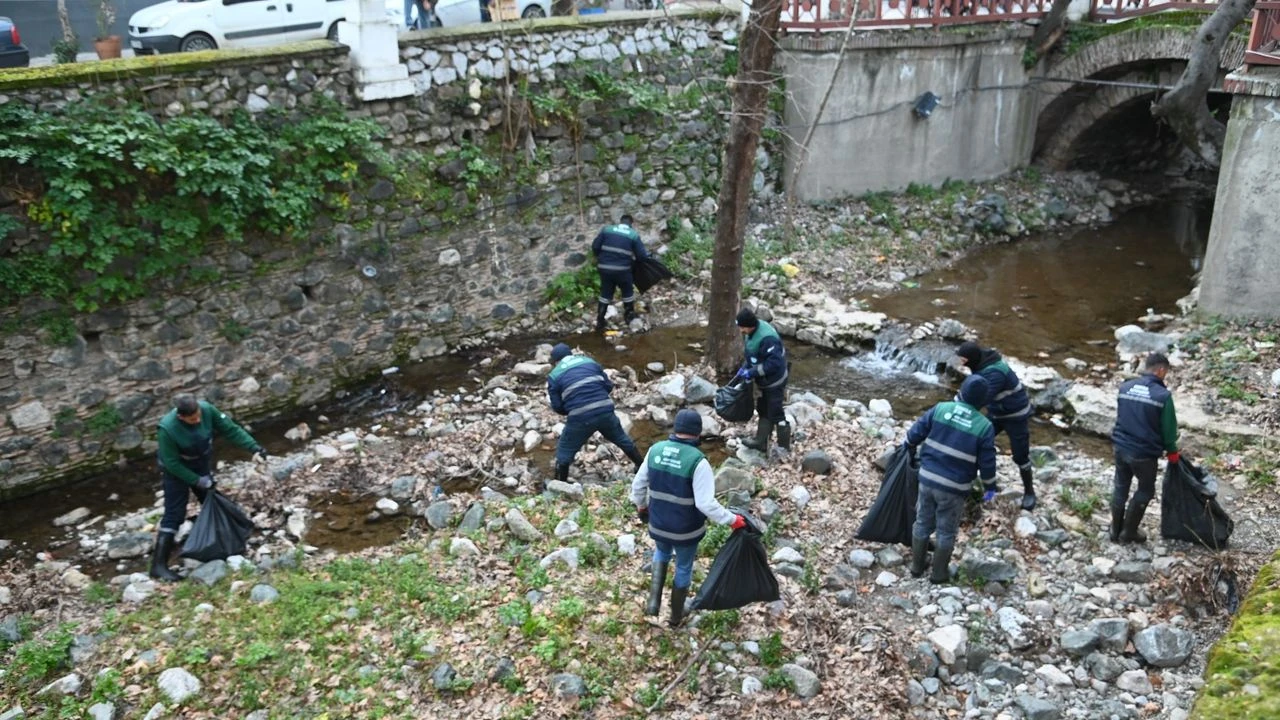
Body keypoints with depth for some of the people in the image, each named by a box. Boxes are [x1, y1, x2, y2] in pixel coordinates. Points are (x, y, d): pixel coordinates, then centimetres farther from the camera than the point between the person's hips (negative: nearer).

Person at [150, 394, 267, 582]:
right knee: (174, 515, -8)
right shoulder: (167, 428, -36)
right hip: (177, 471, -5)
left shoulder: (207, 410, -26)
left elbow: (231, 429, -16)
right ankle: (159, 565, -3)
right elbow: (171, 463, -25)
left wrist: (254, 448, -24)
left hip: (202, 465, 6)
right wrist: (197, 481, -21)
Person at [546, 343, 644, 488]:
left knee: (564, 452, 15)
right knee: (622, 439, 27)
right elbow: (608, 386, 13)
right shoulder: (589, 361, 15)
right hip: (605, 411, 4)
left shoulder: (554, 376, 7)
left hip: (580, 418, -3)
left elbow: (557, 407, 5)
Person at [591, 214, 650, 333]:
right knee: (628, 292, 21)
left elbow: (595, 246, 1)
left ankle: (600, 322, 14)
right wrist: (649, 256, 18)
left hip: (604, 268, 2)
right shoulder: (634, 235, -2)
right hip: (622, 269, -2)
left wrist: (600, 258, 18)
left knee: (605, 294, 14)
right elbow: (642, 255, -4)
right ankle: (630, 316, 35)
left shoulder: (607, 229, 3)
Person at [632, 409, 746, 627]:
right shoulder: (697, 461, -24)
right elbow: (706, 503, -27)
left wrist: (641, 506, 20)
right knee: (684, 568, 21)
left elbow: (638, 485, 2)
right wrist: (732, 519, -15)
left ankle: (654, 602, 21)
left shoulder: (655, 450, -10)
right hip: (686, 530, -4)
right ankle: (676, 616, 38)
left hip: (658, 524, 4)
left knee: (662, 554, 33)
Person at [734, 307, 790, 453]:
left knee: (775, 414, 3)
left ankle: (784, 446, 19)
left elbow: (774, 363, -33)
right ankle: (761, 442, 33)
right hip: (764, 380, 10)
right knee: (763, 411, 20)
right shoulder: (751, 332, -3)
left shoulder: (767, 338, -34)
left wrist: (752, 372, -28)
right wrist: (744, 367, -1)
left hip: (774, 382, -10)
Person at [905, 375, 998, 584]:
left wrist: (909, 446, 24)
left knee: (923, 523, 20)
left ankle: (917, 566, 34)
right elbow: (987, 463, -6)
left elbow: (915, 433, 2)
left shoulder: (940, 409, -5)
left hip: (927, 478, 3)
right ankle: (939, 573, 27)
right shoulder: (984, 426, -11)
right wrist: (990, 487, 10)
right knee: (946, 532, 14)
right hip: (954, 487, -3)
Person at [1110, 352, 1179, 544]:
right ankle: (1128, 532, 22)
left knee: (1120, 487, 19)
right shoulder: (1163, 395, -15)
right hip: (1144, 453, -5)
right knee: (1145, 491, 16)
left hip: (1121, 447, 5)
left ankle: (1116, 530, 28)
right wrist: (1172, 452, 7)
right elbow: (1169, 428, -8)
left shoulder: (1125, 387, 0)